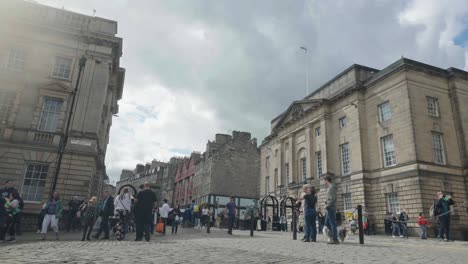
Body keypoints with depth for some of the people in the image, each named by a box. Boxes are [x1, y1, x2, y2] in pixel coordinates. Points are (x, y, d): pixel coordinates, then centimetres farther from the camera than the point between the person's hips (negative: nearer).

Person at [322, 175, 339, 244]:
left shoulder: (331, 188, -13)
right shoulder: (329, 188, 18)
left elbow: (333, 199, -20)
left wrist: (326, 205, -14)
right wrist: (326, 202, 8)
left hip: (331, 209, -10)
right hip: (329, 209, 10)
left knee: (332, 224, -6)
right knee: (327, 223, 13)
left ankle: (335, 239, -1)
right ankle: (334, 237, 16)